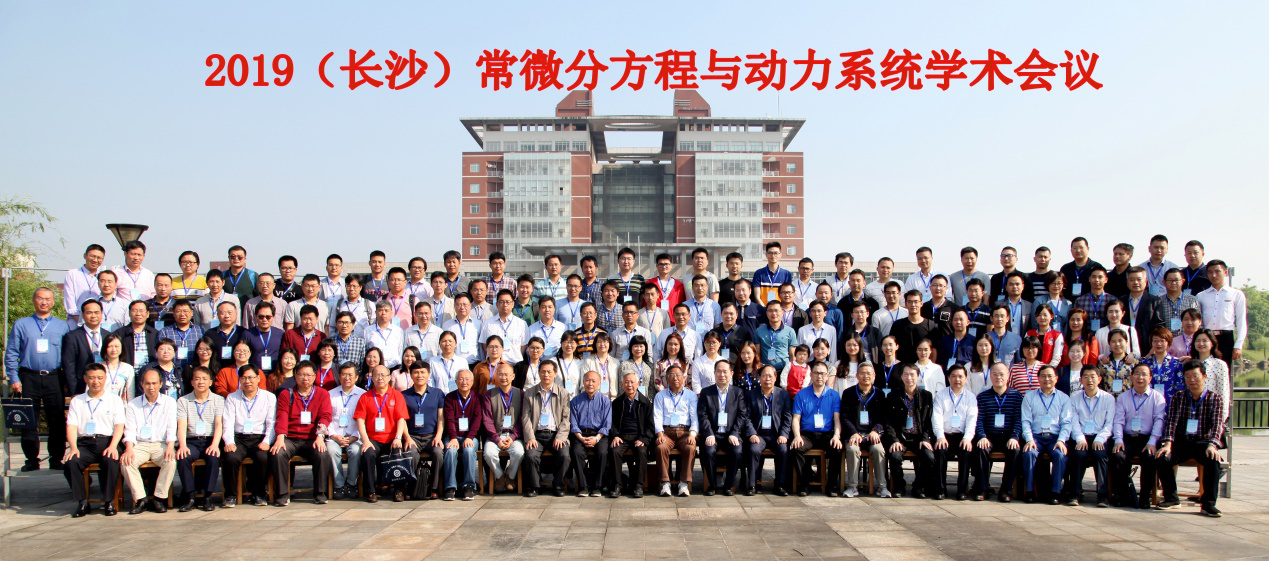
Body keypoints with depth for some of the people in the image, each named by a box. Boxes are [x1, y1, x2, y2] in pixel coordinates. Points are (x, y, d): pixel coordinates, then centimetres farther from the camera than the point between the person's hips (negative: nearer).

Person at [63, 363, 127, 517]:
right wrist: (73, 447, -10)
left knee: (111, 461, -34)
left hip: (107, 441, -2)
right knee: (70, 462, -29)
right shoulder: (77, 401, 20)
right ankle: (82, 502, -15)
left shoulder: (114, 400, 15)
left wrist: (113, 446, -13)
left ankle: (109, 501, -17)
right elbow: (71, 425, 8)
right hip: (84, 443, 2)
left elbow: (119, 425, 4)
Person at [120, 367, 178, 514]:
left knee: (171, 461, -31)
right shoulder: (132, 405, 11)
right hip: (140, 445, 1)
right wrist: (129, 449, -18)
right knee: (126, 462, -28)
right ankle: (141, 498, -20)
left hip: (161, 444, -1)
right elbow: (130, 430, 1)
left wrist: (170, 447, -19)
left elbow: (171, 428, 0)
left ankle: (159, 498, -20)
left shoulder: (169, 402, 8)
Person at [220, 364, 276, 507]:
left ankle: (258, 494, -10)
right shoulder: (232, 398, 15)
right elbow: (228, 423, 4)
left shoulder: (269, 397, 12)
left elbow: (272, 424, 3)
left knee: (264, 458, -31)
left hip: (259, 438, -1)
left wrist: (266, 442, -13)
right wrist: (229, 442, -13)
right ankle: (231, 495, -11)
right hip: (238, 438, 1)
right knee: (231, 458, -30)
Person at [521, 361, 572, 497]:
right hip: (537, 434, 0)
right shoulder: (529, 393, 10)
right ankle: (534, 486, -5)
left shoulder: (563, 393, 9)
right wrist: (530, 437, -10)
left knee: (564, 455, -26)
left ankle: (558, 485, -2)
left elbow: (566, 418, 4)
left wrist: (560, 437, -11)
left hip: (556, 434, 0)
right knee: (531, 455, -27)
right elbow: (526, 417, 4)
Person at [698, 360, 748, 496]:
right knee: (708, 451, -30)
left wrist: (734, 434, -10)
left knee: (737, 451, -29)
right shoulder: (706, 392, 10)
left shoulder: (738, 392, 12)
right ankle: (712, 485, -10)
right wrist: (709, 435, -15)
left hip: (731, 435, 1)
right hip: (713, 434, 0)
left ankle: (729, 485, -8)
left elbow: (742, 415, 4)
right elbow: (702, 415, 0)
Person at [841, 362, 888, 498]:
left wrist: (875, 431, -13)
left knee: (878, 449, -30)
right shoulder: (848, 393, 11)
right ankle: (852, 486, -24)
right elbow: (845, 417, 3)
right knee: (852, 449, -31)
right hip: (854, 434, 0)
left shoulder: (879, 394, 13)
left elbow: (883, 418, 7)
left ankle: (882, 486, -21)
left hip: (873, 434, 1)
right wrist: (854, 433, -14)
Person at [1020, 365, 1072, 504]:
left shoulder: (1064, 398, 16)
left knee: (1060, 454, -32)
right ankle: (1030, 491, -22)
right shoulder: (1029, 397, 16)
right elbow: (1025, 421, 6)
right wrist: (1029, 439, -11)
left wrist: (1061, 440, -12)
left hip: (1055, 437, 0)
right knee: (1029, 453, -32)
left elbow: (1066, 423, 6)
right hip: (1036, 436, 0)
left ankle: (1055, 492, -24)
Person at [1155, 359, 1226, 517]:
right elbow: (1171, 420, -3)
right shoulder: (1178, 397, 9)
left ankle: (1208, 503, -25)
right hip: (1182, 441, 2)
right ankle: (1171, 498, -8)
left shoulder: (1216, 398, 4)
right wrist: (1167, 443, -20)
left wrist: (1212, 445, -27)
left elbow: (1217, 424, -9)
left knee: (1213, 459, -35)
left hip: (1203, 441, -2)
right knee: (1162, 458, -27)